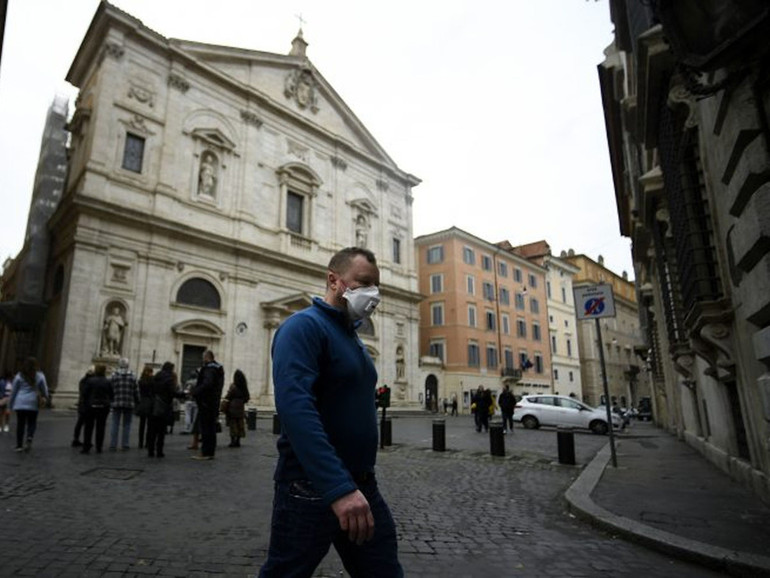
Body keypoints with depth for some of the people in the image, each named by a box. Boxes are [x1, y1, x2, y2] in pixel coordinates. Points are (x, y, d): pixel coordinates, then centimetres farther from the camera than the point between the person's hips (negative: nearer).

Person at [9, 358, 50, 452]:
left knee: (20, 424, 8)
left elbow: (13, 390, 5)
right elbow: (44, 389, 6)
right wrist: (46, 398, 26)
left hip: (20, 403, 1)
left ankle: (19, 445, 10)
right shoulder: (40, 376, 0)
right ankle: (29, 438, -16)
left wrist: (11, 404, 13)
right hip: (33, 403, -1)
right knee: (32, 423, 10)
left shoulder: (19, 376, 0)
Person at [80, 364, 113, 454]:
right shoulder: (107, 382, -2)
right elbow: (111, 395, 1)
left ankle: (86, 447, 4)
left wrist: (85, 404, 6)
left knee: (89, 427, 6)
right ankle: (99, 448, 10)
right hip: (104, 407, 2)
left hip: (91, 406, -1)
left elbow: (85, 394, -6)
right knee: (100, 428, 7)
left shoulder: (90, 381, -7)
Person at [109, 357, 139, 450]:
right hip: (129, 404, 0)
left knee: (115, 425, 6)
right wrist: (137, 403, 12)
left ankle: (113, 445, 6)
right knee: (126, 425, 8)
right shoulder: (132, 377, 0)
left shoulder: (114, 376, -1)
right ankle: (125, 444, 10)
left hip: (116, 404, 0)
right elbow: (136, 392, 2)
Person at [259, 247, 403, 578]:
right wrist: (338, 487, -35)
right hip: (312, 489, -8)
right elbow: (295, 407, -29)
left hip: (362, 485, 8)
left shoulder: (351, 336, 13)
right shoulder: (304, 326, -15)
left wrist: (357, 483, 17)